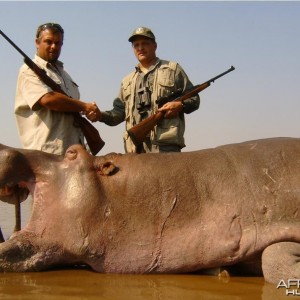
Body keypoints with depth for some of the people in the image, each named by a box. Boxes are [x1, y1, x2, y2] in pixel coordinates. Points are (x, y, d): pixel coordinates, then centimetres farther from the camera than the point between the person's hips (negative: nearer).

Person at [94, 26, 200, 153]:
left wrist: (179, 105, -10)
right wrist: (100, 115, 3)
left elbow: (194, 99, 11)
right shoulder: (127, 81, 27)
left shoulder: (173, 69, 14)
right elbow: (119, 112, 23)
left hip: (165, 144, -4)